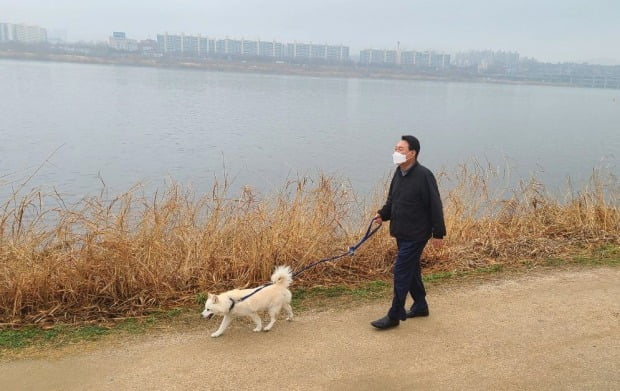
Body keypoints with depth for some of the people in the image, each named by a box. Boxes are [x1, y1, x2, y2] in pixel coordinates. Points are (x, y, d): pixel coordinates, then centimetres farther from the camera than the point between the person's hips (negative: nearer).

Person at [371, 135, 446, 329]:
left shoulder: (423, 175, -18)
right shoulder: (399, 173, 6)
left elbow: (435, 206, -16)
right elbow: (392, 200, 17)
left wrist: (438, 233, -15)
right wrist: (383, 214, 1)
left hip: (416, 234, -8)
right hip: (401, 233, 8)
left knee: (401, 271, -5)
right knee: (411, 270, 18)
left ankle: (394, 316, 5)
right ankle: (420, 306, 35)